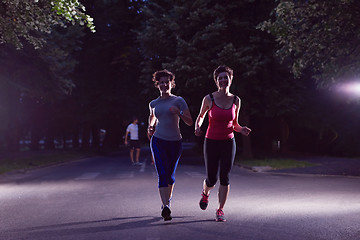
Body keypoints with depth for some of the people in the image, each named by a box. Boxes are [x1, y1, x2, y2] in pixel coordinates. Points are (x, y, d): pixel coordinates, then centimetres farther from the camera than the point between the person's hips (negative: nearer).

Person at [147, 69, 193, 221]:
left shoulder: (178, 101, 0)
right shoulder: (153, 103, 9)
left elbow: (190, 122, -4)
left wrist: (179, 113, -20)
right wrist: (150, 126, 13)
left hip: (175, 142, 0)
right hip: (158, 141, 0)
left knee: (170, 175, 11)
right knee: (162, 174, -15)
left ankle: (167, 202, 34)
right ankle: (165, 208, -23)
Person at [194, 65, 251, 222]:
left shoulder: (236, 100, 1)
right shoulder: (209, 99, -6)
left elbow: (234, 124, 12)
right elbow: (200, 116, 10)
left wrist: (241, 130, -9)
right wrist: (197, 127, -10)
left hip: (228, 143, 1)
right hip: (211, 142, -1)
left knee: (225, 177, -5)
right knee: (211, 179, 2)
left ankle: (220, 210, 10)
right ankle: (205, 194, 39)